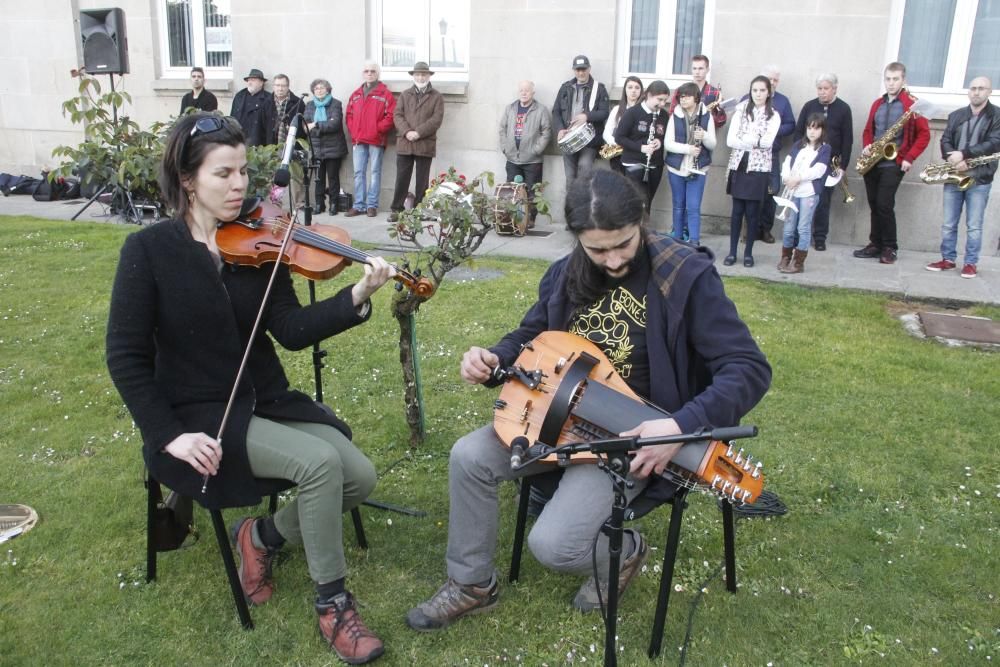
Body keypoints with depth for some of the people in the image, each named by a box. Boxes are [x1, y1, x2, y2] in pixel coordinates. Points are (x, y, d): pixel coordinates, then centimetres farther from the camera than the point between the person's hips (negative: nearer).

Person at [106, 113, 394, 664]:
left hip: (267, 403, 5)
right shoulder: (149, 250, -9)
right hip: (200, 416, -5)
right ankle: (332, 603, -6)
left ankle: (263, 535, 17)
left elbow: (292, 330, -9)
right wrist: (169, 434, -18)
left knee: (360, 477, -9)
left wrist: (357, 297, -24)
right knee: (320, 461, -26)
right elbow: (125, 357, -9)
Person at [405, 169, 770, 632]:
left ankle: (623, 550, 16)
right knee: (469, 457, -10)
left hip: (635, 436, -6)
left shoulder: (687, 275, -18)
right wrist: (493, 360, -8)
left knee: (552, 544, -21)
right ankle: (471, 585, 12)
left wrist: (682, 426, -36)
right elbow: (531, 336, 16)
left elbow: (749, 369, -20)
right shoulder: (568, 273, 0)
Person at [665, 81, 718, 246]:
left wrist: (704, 136, -21)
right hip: (676, 168, 2)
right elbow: (668, 143, -6)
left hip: (698, 169, -1)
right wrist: (687, 148, -21)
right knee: (678, 206, 11)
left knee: (693, 207, -6)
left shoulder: (706, 116, 0)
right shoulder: (675, 116, 1)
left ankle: (694, 243, -5)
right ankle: (677, 239, 21)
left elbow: (713, 145, 0)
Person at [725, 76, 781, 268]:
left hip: (759, 168, -1)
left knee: (752, 211, 2)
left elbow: (767, 142, -14)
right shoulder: (741, 111, 6)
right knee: (737, 210, 3)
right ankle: (732, 251, 11)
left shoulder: (773, 116, 2)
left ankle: (748, 252, 12)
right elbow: (730, 140, -5)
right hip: (739, 165, 1)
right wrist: (755, 141, -14)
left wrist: (744, 139, -13)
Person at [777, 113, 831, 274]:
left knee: (803, 228, -2)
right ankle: (785, 258, 21)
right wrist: (786, 178, -12)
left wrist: (798, 178, -17)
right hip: (793, 192, 4)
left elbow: (818, 170, -11)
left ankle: (799, 262, 4)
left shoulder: (825, 149, 1)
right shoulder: (798, 145, 14)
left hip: (810, 193, -4)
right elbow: (787, 162, 6)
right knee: (788, 228, 8)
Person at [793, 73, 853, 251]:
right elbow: (798, 132, 6)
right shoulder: (809, 106, 5)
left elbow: (847, 140, 0)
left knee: (823, 201, 3)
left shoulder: (843, 109, 1)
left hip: (830, 163, -1)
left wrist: (843, 165, -3)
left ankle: (820, 237, 11)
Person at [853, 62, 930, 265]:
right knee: (874, 205, 8)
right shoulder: (877, 104, 13)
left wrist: (910, 158, -13)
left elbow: (924, 134, -5)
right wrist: (867, 147, 0)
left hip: (894, 163, -5)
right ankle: (876, 244, 17)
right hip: (872, 162, 5)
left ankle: (890, 248, 2)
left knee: (884, 204, -10)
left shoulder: (912, 104, -4)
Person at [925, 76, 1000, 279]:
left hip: (979, 180, -3)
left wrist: (964, 154, -20)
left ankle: (971, 263, 10)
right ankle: (948, 259, 18)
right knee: (948, 224, 7)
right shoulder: (955, 115, 11)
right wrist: (955, 161, -15)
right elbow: (945, 141, 3)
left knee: (974, 226, 1)